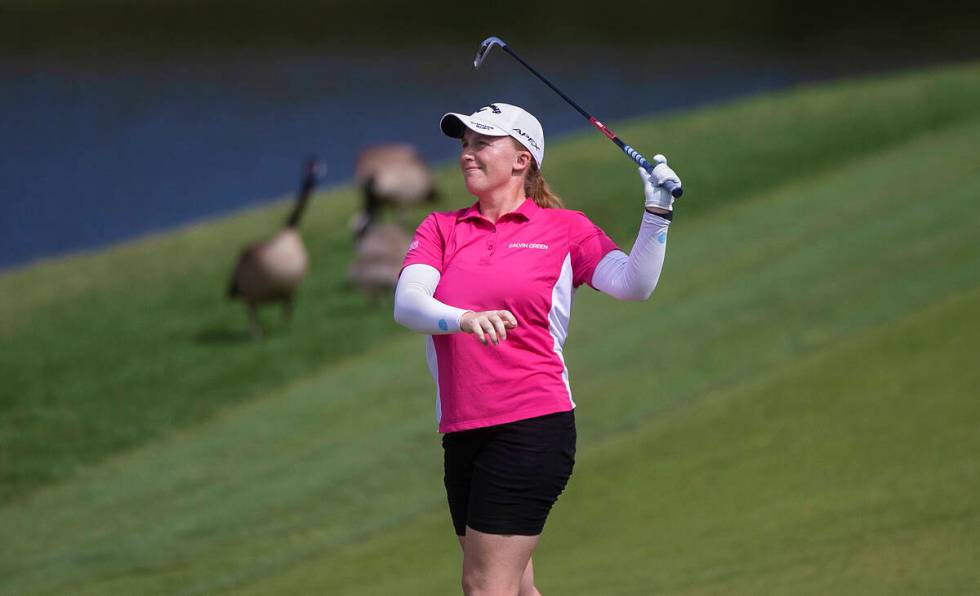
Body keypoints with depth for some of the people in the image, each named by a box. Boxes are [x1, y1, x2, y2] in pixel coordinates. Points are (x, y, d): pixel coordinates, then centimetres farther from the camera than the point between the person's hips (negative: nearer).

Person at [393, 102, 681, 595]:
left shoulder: (563, 228, 4)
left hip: (532, 428, -5)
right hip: (461, 432, 5)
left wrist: (656, 213, -21)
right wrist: (463, 319, -25)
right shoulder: (441, 228, 11)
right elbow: (406, 304, -6)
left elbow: (632, 284, -9)